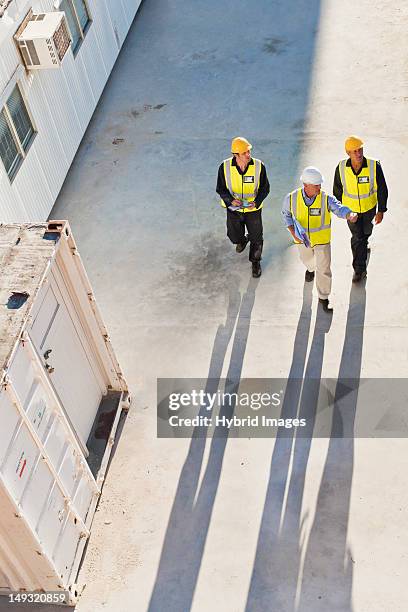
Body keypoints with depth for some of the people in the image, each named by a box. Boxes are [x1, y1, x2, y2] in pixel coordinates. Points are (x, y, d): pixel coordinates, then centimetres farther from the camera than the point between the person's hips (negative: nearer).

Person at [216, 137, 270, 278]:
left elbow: (265, 188, -8)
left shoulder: (259, 166, -19)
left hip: (253, 209, 0)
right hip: (234, 208, 0)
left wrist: (256, 202, -27)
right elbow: (221, 189, -7)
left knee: (256, 237, 11)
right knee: (234, 235, 11)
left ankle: (255, 262, 37)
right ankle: (242, 241, 50)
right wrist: (231, 200, -27)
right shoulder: (225, 167, -18)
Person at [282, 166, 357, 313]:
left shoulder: (326, 199, -25)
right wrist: (293, 233, -13)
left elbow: (340, 209, -40)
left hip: (322, 239, -2)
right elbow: (286, 213, -3)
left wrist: (350, 216, -63)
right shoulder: (292, 198, -21)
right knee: (307, 258, 29)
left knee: (324, 269, 0)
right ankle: (311, 268, 67)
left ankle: (323, 297, 21)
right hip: (303, 238, 2)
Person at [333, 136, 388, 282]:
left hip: (369, 206, 1)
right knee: (357, 237, 4)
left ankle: (364, 242, 63)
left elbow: (382, 189, -17)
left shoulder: (374, 166, -29)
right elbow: (337, 187, -6)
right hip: (351, 207, -1)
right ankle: (359, 269, 20)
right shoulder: (341, 168, -25)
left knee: (366, 230, 27)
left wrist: (381, 211, -14)